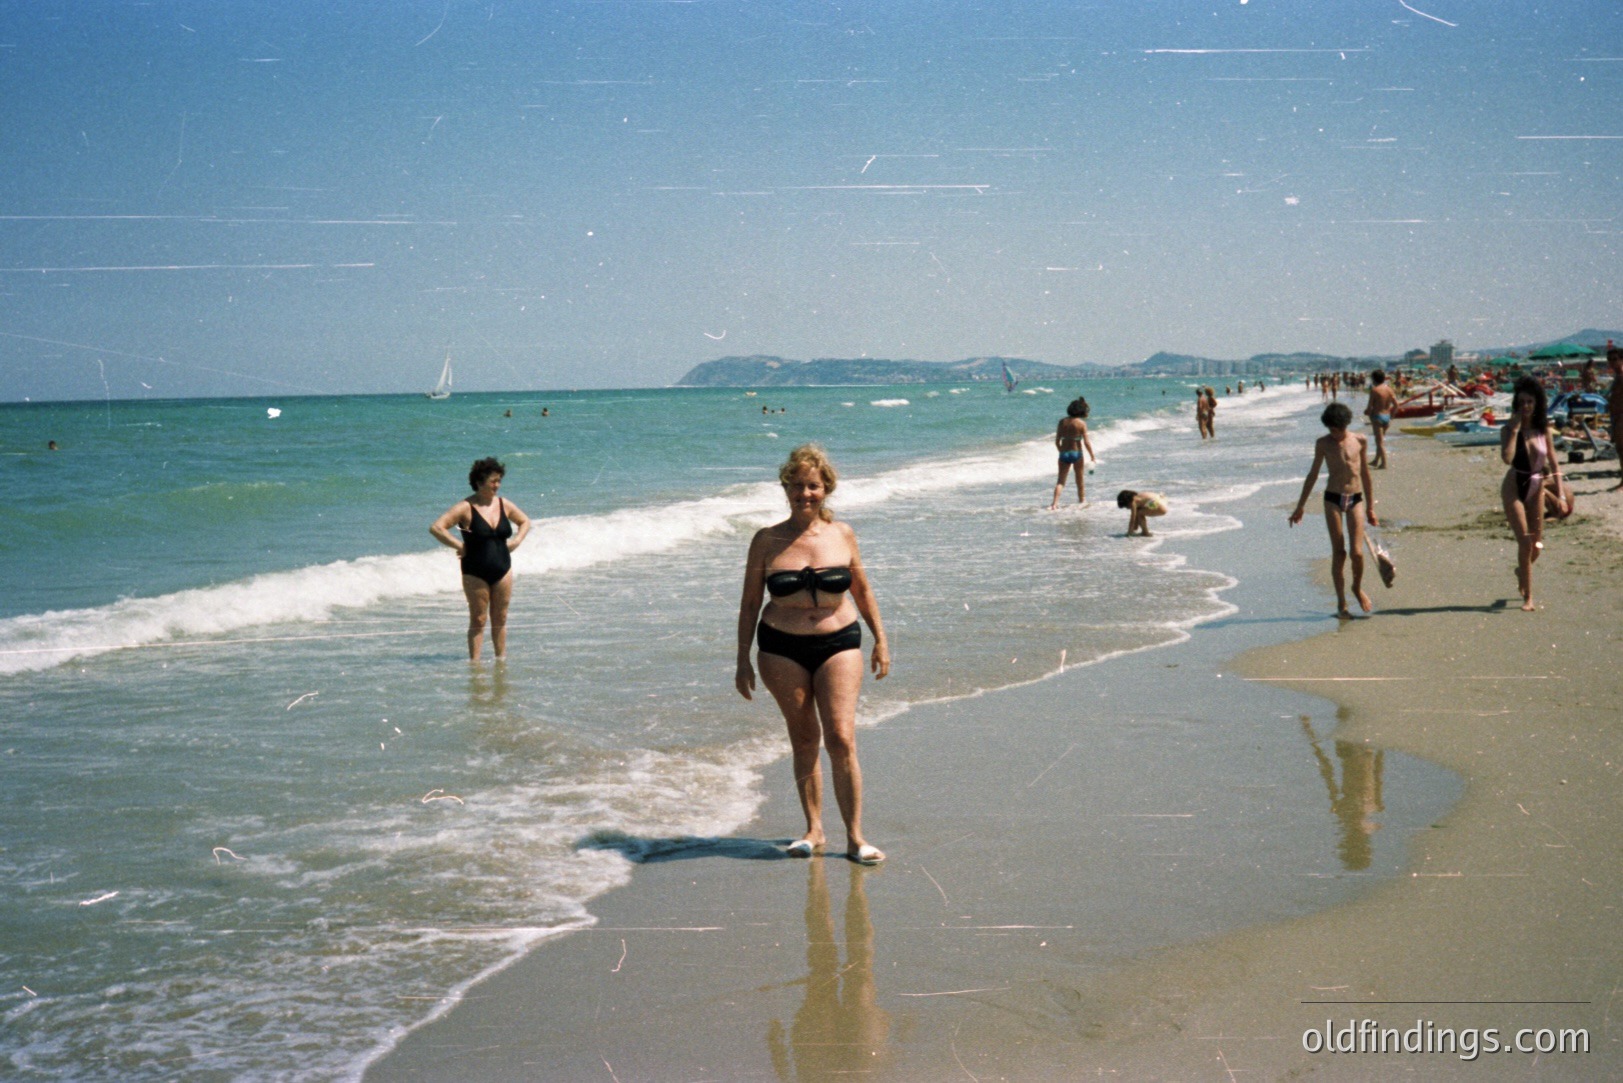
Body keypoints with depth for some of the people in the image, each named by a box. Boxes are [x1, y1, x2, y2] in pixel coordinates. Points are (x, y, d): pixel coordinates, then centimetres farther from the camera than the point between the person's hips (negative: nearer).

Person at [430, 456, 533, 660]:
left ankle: (501, 658, 19)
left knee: (500, 619, 10)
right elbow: (436, 528, -15)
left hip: (503, 569, 4)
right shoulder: (465, 508, -10)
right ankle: (474, 662, 5)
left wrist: (517, 540, 6)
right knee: (478, 620, 0)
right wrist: (459, 545, -16)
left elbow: (525, 521, 23)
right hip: (475, 573, -4)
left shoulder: (504, 505, 5)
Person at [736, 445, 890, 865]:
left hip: (839, 644, 0)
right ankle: (813, 829, 19)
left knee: (841, 739, -8)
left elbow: (862, 591, 14)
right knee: (803, 740, 7)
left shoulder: (842, 535, 2)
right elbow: (750, 602, 4)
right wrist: (743, 660, 2)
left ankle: (855, 837, -1)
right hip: (782, 648, 0)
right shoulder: (767, 540, -1)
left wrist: (880, 640, 14)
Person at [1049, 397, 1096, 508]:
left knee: (1061, 480, 4)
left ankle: (1055, 503, -11)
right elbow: (1086, 442, -11)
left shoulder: (1062, 421, 1)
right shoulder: (1081, 423, -9)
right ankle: (1082, 500, 29)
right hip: (1076, 453, -2)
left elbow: (1057, 441, 3)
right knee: (1079, 478, 16)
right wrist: (1092, 456, 0)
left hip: (1064, 453, 2)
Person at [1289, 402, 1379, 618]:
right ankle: (1341, 603, 6)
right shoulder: (1323, 443, 3)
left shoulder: (1360, 441, 5)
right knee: (1338, 552, -3)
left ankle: (1358, 588, 19)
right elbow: (1313, 475, 11)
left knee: (1357, 552, -10)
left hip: (1356, 499, 0)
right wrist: (1301, 506, 11)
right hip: (1333, 499, 0)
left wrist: (1371, 508, 17)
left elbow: (1365, 474, 13)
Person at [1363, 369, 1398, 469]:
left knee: (1379, 441, -2)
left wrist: (1367, 412, 4)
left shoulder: (1374, 390, -14)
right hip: (1387, 416, 6)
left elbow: (1370, 406, -15)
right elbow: (1396, 404, 4)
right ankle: (1376, 461, 27)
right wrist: (1390, 413, 17)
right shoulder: (1389, 389, 3)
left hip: (1377, 416, -6)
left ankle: (1383, 463, -5)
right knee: (1381, 439, 18)